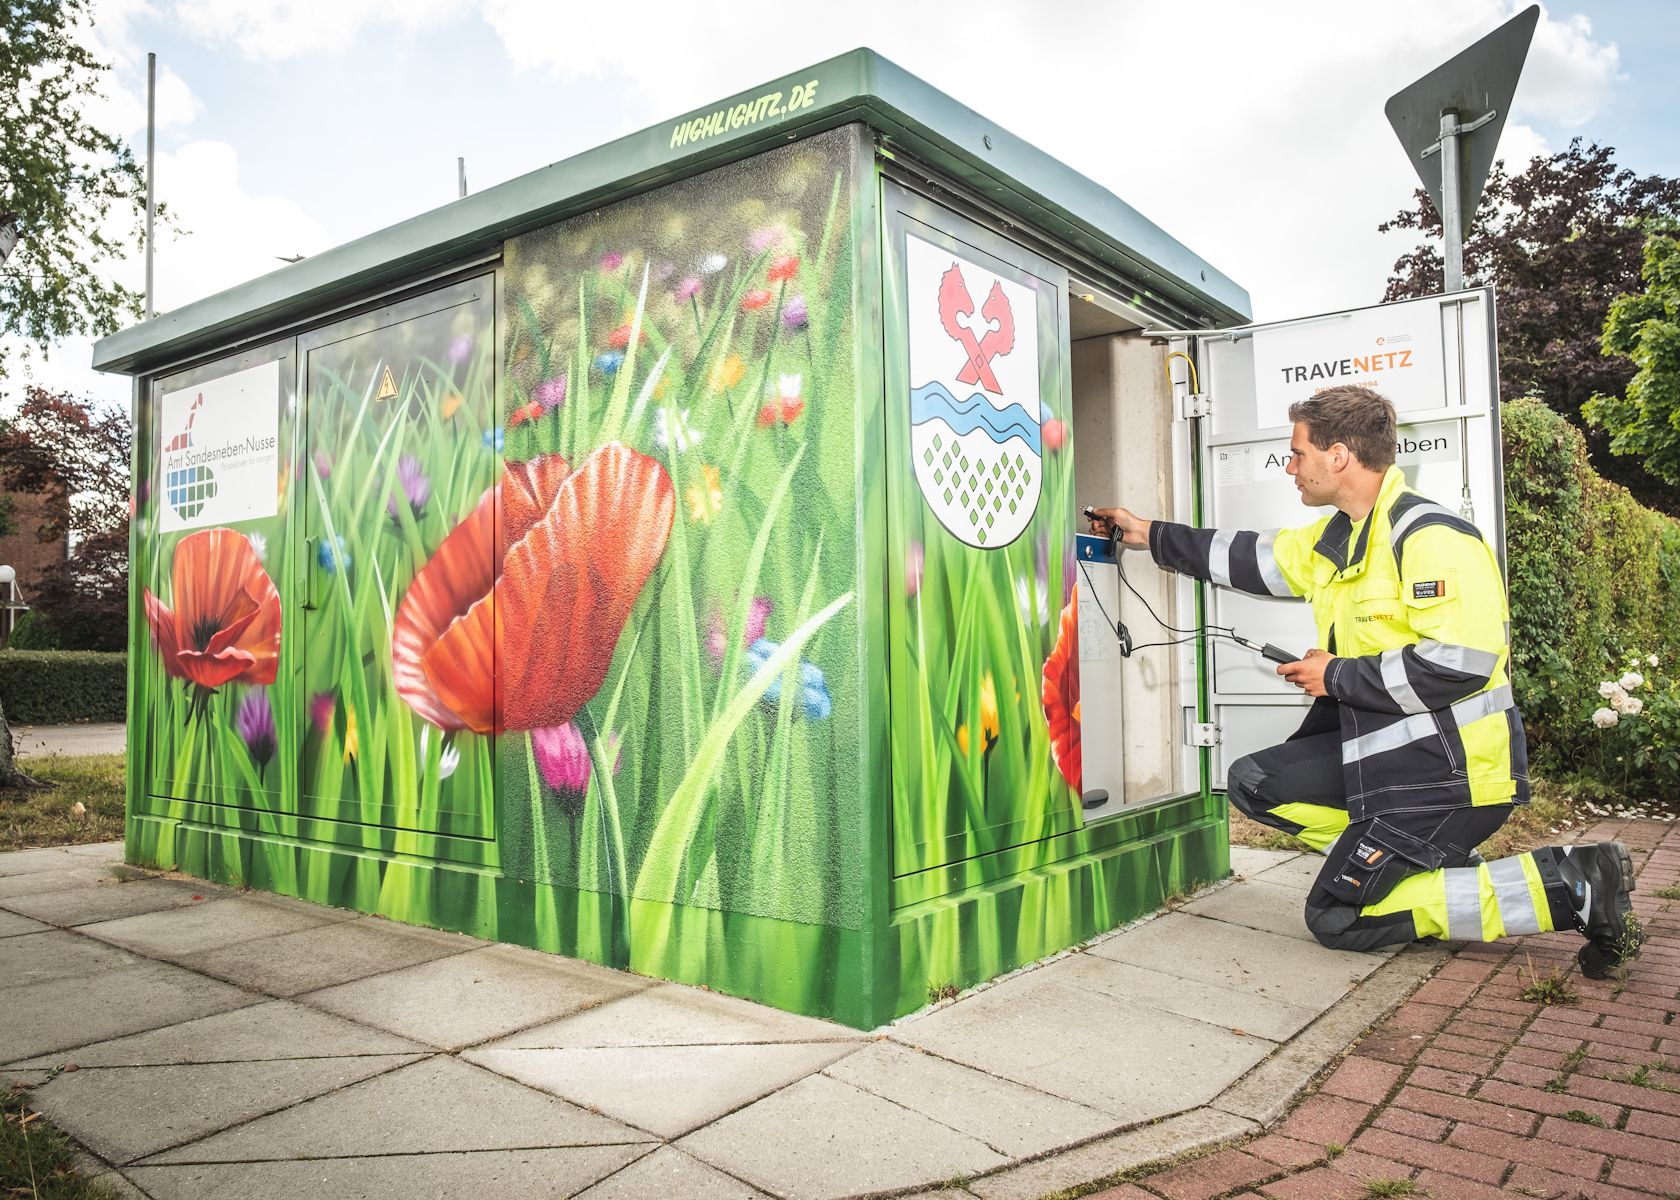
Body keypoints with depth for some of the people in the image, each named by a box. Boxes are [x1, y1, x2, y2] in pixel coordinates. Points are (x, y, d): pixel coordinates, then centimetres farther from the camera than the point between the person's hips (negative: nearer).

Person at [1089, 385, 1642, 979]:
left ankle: (1571, 885, -3)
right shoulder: (1337, 537, 10)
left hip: (1448, 768, -9)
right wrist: (1151, 535, 24)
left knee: (1336, 918, -6)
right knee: (1254, 783, 9)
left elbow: (1461, 662, -28)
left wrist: (1338, 676, -16)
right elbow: (1254, 558, 22)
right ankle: (1427, 859, 6)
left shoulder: (1431, 536, -19)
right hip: (1381, 749, 9)